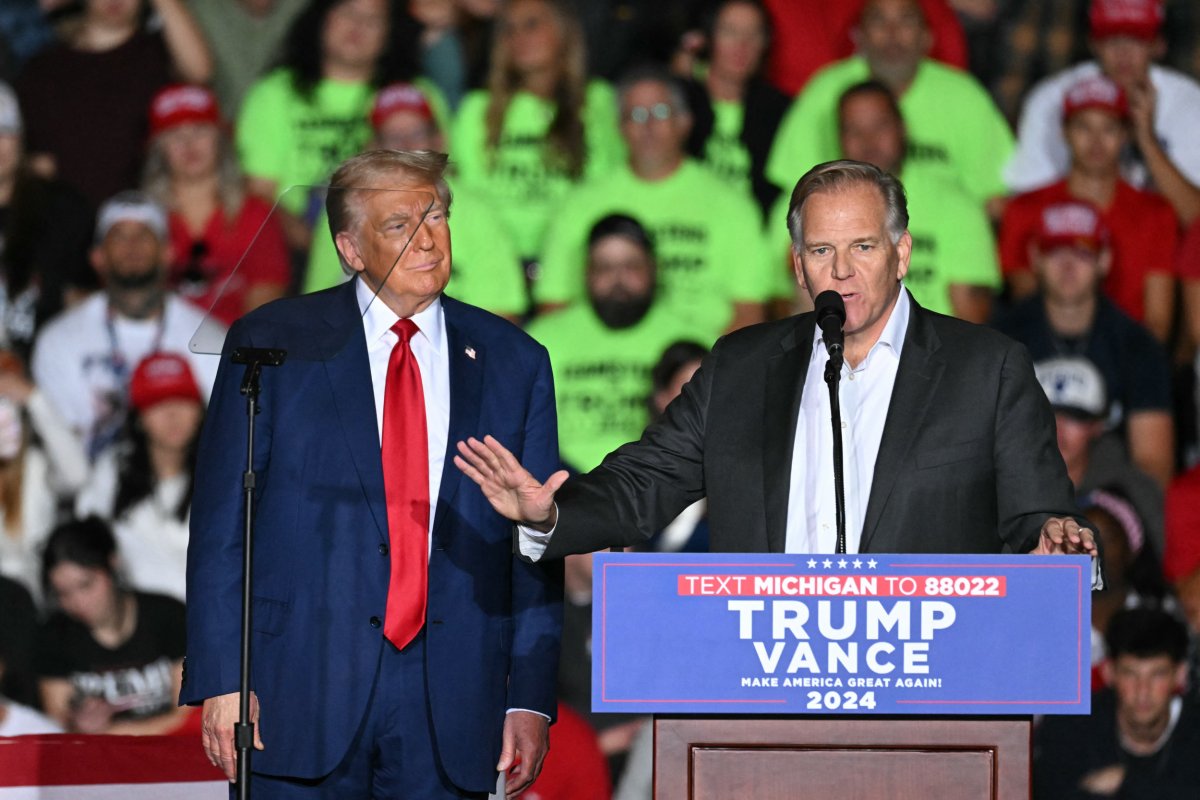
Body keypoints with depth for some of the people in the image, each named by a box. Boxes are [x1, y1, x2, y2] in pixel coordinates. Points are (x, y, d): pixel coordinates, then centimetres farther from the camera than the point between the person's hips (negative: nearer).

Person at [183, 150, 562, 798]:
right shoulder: (272, 344, 3)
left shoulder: (512, 363, 10)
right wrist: (222, 681, -8)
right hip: (302, 693, -2)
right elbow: (221, 523, 0)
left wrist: (531, 697, 1)